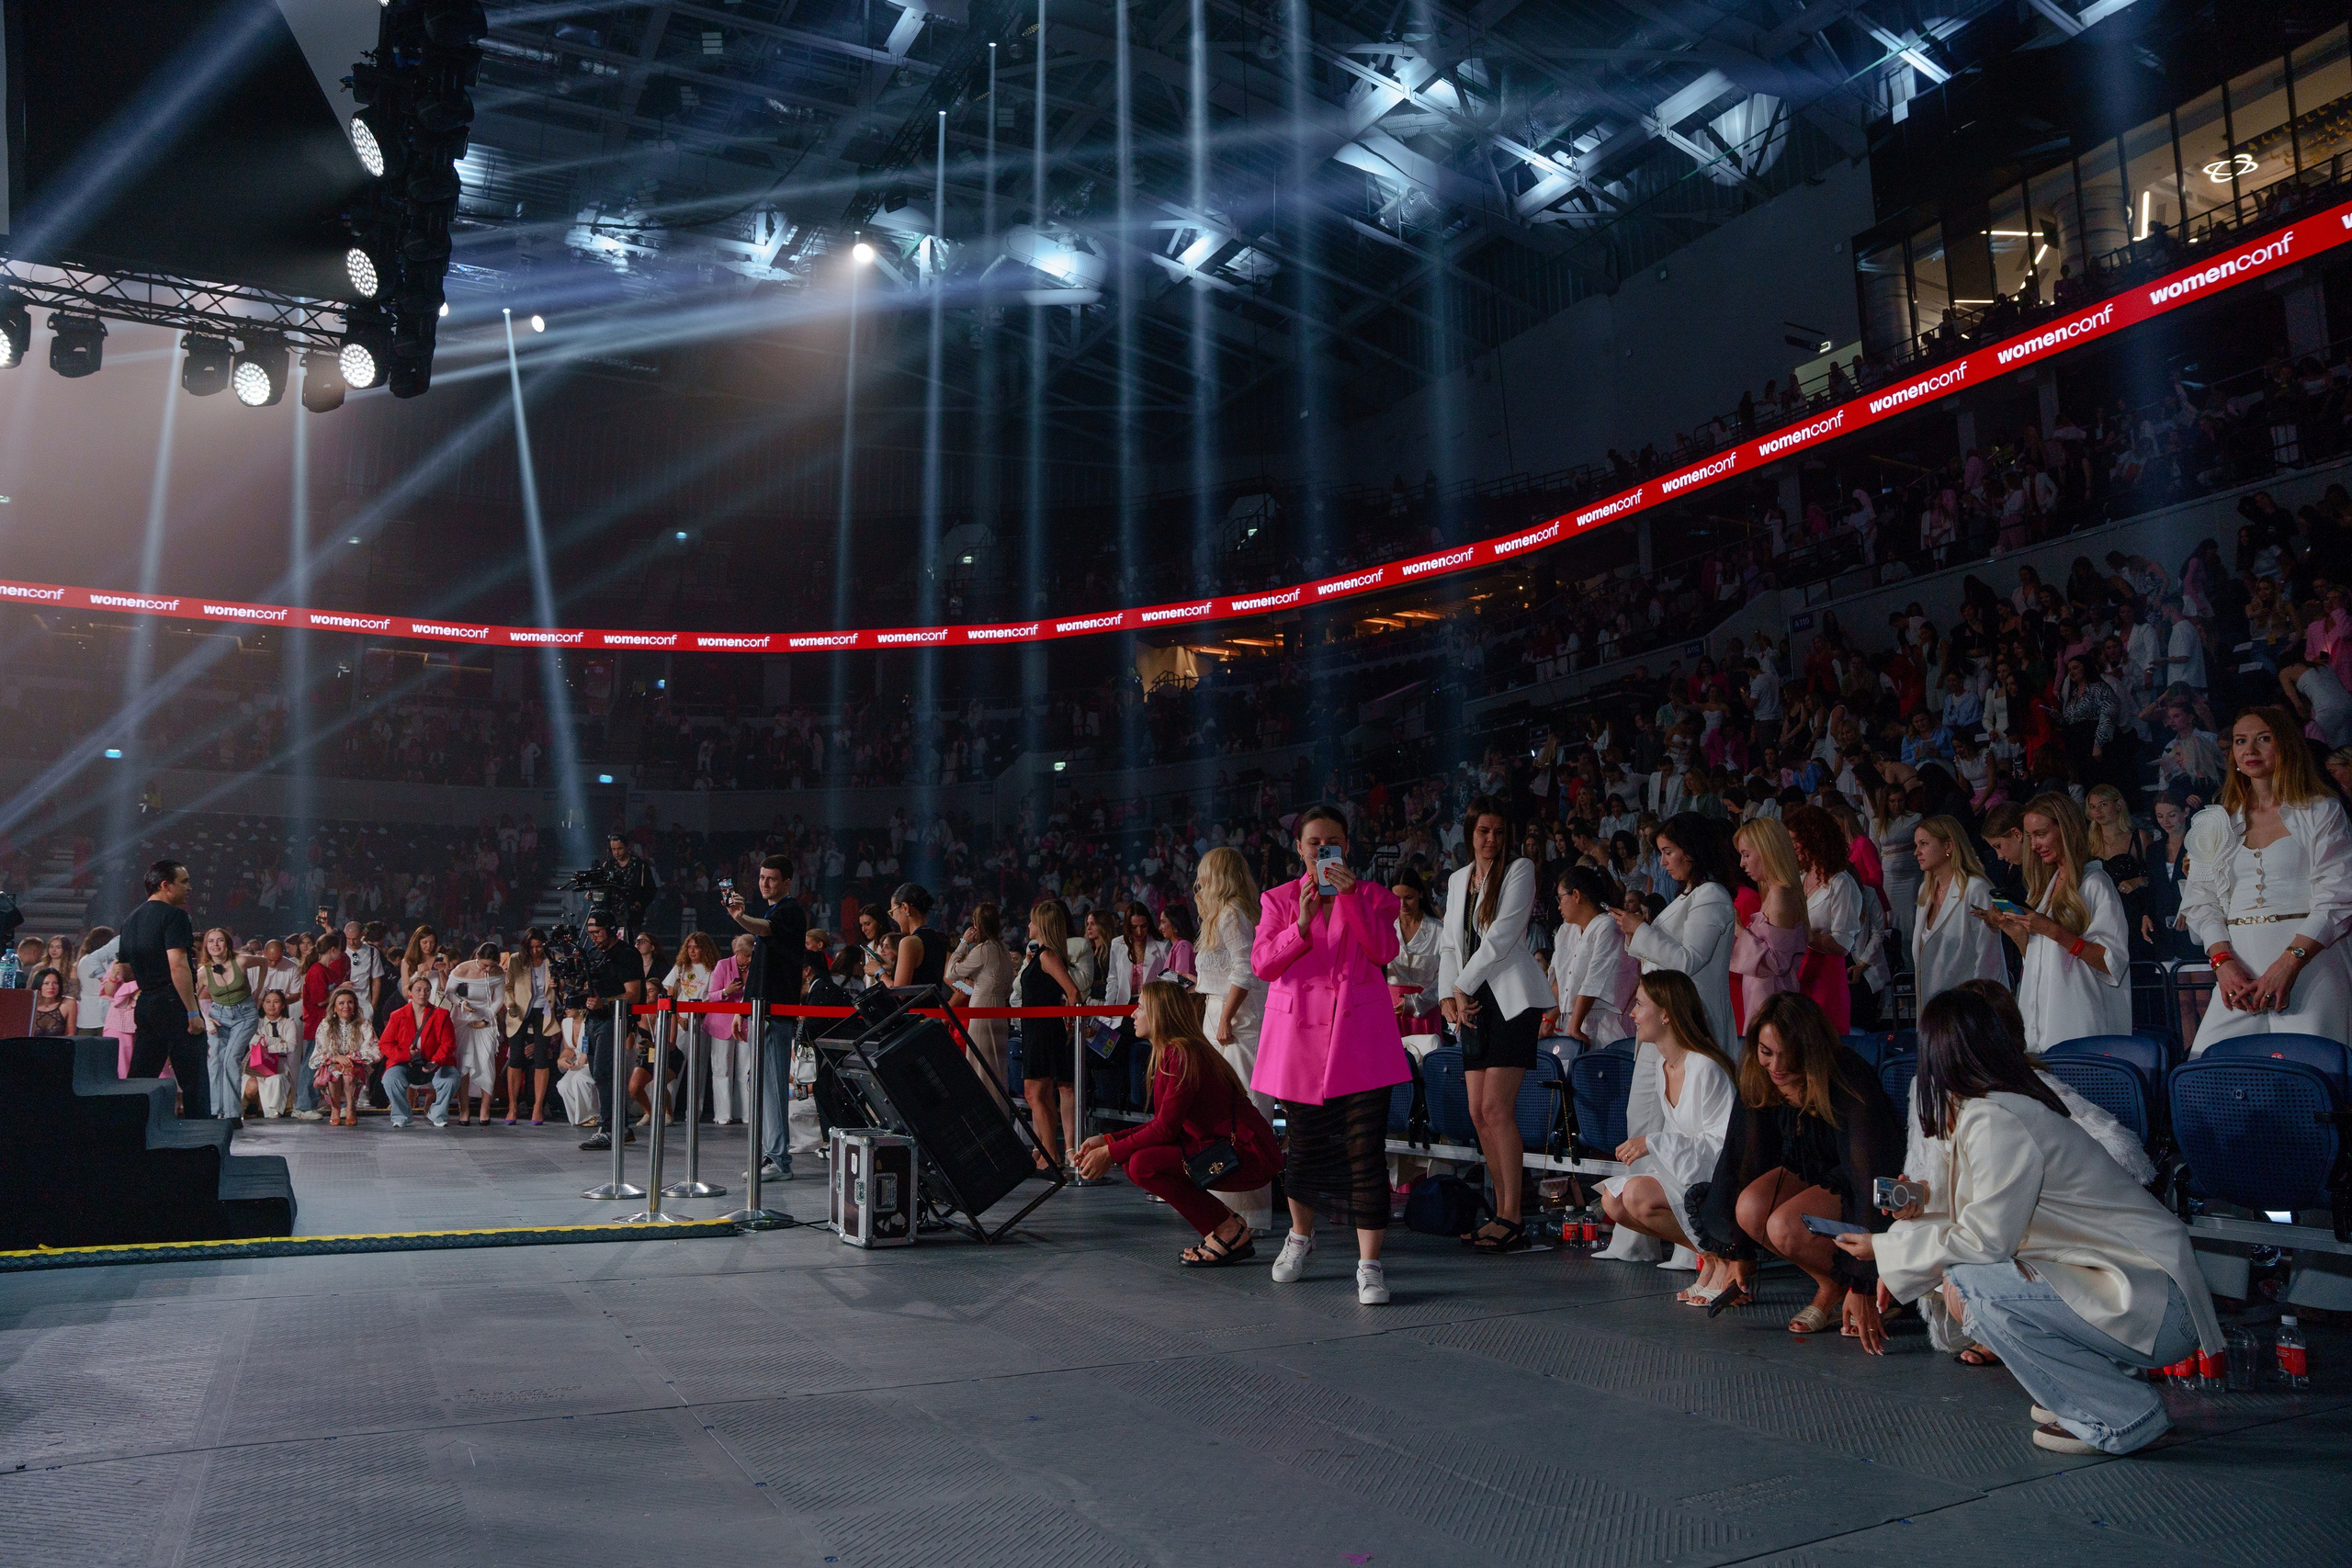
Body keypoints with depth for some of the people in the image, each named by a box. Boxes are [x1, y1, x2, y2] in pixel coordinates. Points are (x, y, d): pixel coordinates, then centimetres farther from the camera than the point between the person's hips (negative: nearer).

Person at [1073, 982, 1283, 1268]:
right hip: (1225, 1147, 10)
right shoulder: (1168, 1053, 12)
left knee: (1143, 1164, -21)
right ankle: (1229, 1229, 9)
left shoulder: (1184, 1054, -18)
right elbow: (1163, 1124, 11)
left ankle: (1229, 1231, -6)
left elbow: (1165, 1129, -20)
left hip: (1249, 1156, -10)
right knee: (1135, 1159, 3)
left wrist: (1110, 1154, -13)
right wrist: (1107, 1140, 6)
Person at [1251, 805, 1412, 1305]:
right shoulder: (1278, 900, 10)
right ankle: (1300, 1236, 36)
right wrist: (1302, 924, -15)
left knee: (1366, 1147, -9)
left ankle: (1370, 1264, -3)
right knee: (1305, 1145, 11)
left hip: (1361, 1031, -1)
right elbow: (1262, 963, -1)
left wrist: (1351, 899, -16)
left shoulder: (1372, 895, 10)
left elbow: (1384, 951, -6)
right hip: (1300, 1034, 1)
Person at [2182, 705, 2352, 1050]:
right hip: (2240, 969, 3)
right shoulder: (2216, 823, 16)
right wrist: (2224, 962, -6)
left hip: (2309, 965, -3)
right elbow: (2200, 901, 11)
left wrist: (2287, 964, -14)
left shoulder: (2320, 812, 6)